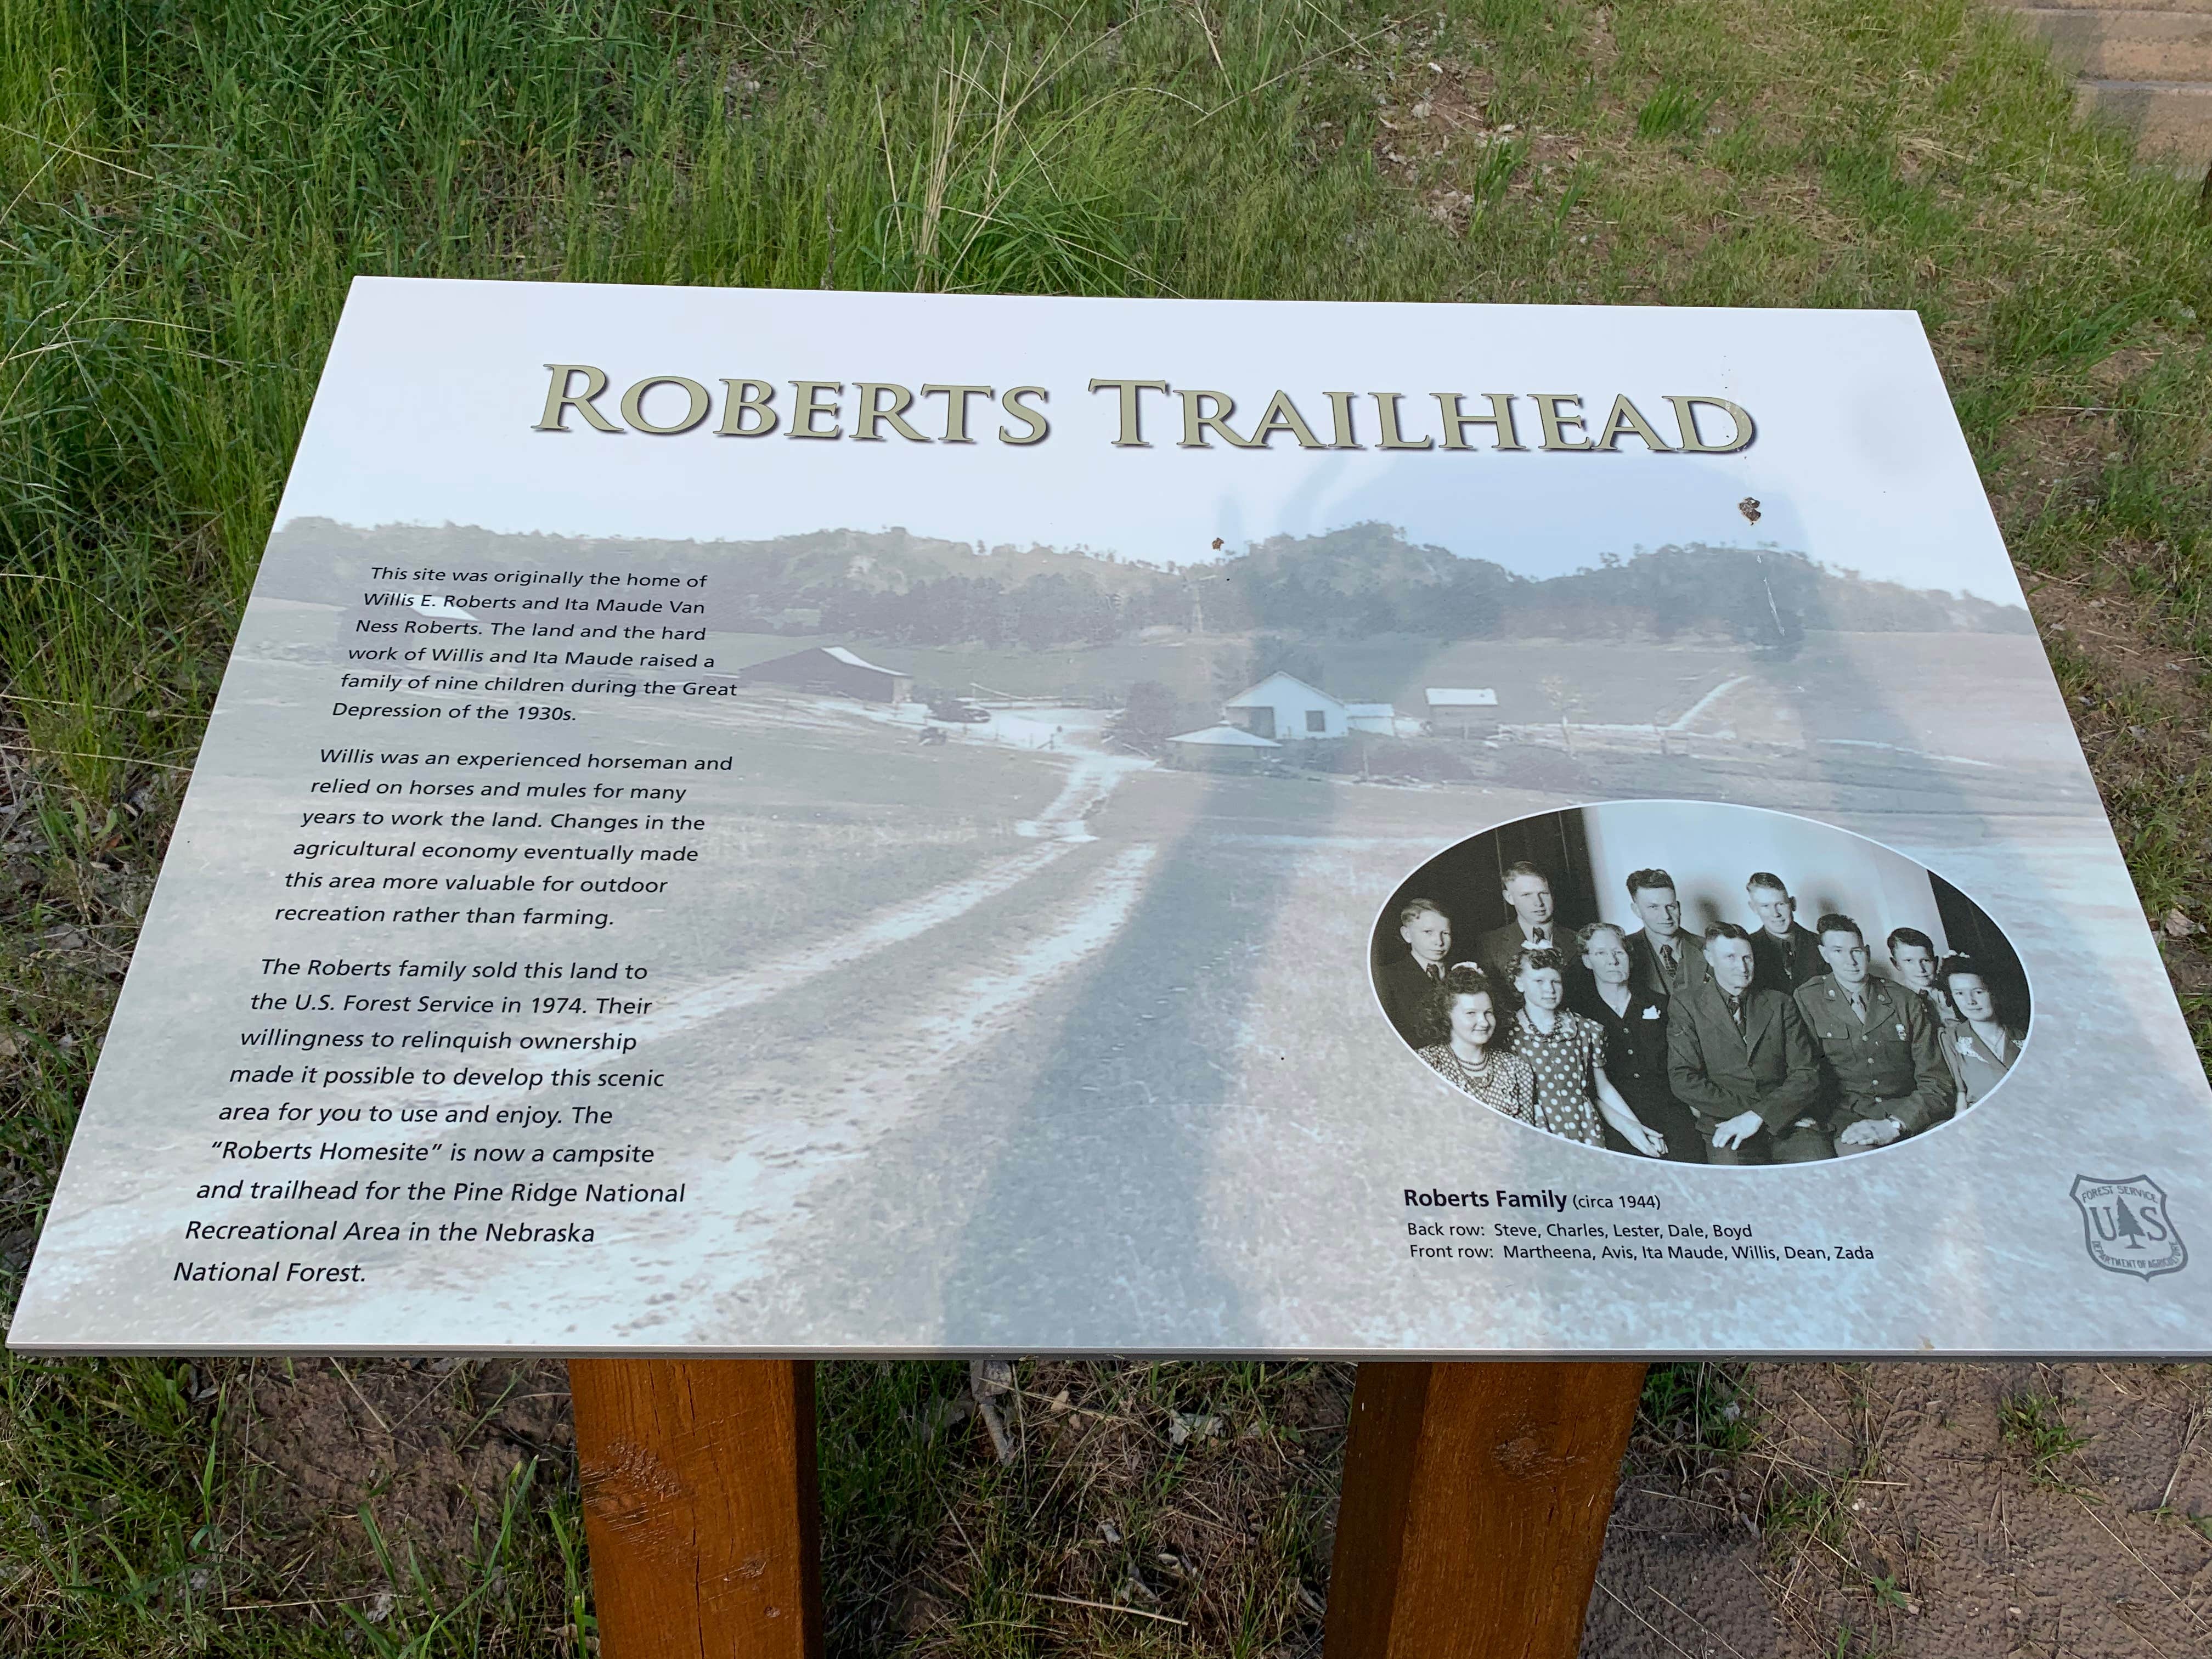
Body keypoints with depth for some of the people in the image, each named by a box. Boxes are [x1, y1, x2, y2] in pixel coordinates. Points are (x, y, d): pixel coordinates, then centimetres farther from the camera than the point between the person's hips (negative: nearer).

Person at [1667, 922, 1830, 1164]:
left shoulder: (1780, 1005, 14)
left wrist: (1757, 1116, -12)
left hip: (1787, 1125, 3)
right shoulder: (1687, 1007, 7)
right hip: (1724, 1126, -2)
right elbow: (1683, 1081, -3)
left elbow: (1807, 1074, 4)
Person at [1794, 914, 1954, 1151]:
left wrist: (1893, 1125, -13)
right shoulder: (1807, 1000, 6)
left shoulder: (1906, 1002, 8)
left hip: (1908, 1115, 3)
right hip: (1847, 1113, -3)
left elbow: (1936, 1085, 4)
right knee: (1855, 1151, -37)